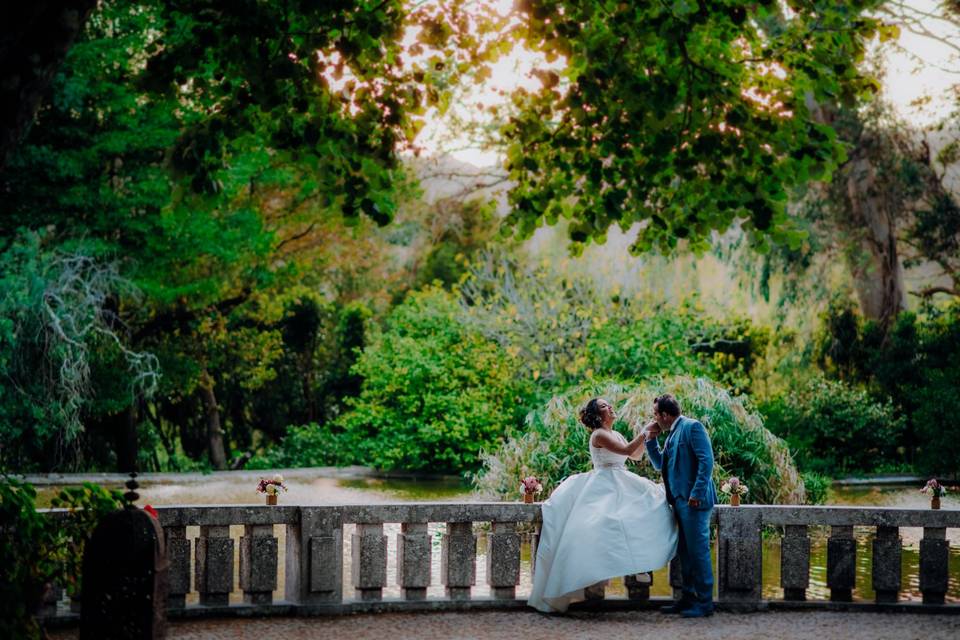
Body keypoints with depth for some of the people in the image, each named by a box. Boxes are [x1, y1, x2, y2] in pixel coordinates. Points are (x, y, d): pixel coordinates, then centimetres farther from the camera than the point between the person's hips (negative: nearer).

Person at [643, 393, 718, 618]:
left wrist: (697, 494, -21)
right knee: (684, 552, 13)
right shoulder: (672, 433, 19)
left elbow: (707, 460, -17)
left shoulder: (692, 427, -10)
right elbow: (660, 464, 23)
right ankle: (688, 597, 20)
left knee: (698, 550, -6)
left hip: (694, 501, -10)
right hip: (679, 500, 10)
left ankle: (704, 602, -1)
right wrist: (651, 439, 12)